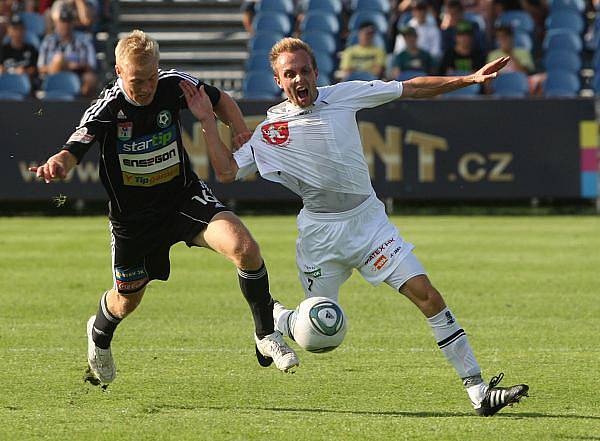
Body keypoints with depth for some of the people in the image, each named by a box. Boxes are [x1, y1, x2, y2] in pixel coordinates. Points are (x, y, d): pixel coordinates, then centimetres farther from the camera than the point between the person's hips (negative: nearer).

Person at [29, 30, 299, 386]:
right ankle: (100, 333, 57)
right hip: (133, 216, -1)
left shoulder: (173, 85, -15)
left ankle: (266, 336, -7)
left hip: (185, 196, 1)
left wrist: (242, 133, -12)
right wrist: (56, 165, -55)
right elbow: (73, 152, -30)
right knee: (128, 300, 18)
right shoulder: (107, 109, -23)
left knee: (244, 247, -25)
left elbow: (219, 100, 5)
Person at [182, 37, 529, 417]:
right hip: (320, 232, -1)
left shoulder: (344, 95, 0)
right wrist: (208, 121, -9)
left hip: (368, 218, 1)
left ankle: (478, 391, -11)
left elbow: (411, 89, 5)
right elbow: (226, 172, -3)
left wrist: (471, 79, 1)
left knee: (429, 297, -12)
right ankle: (274, 319, 41)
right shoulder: (271, 129, -1)